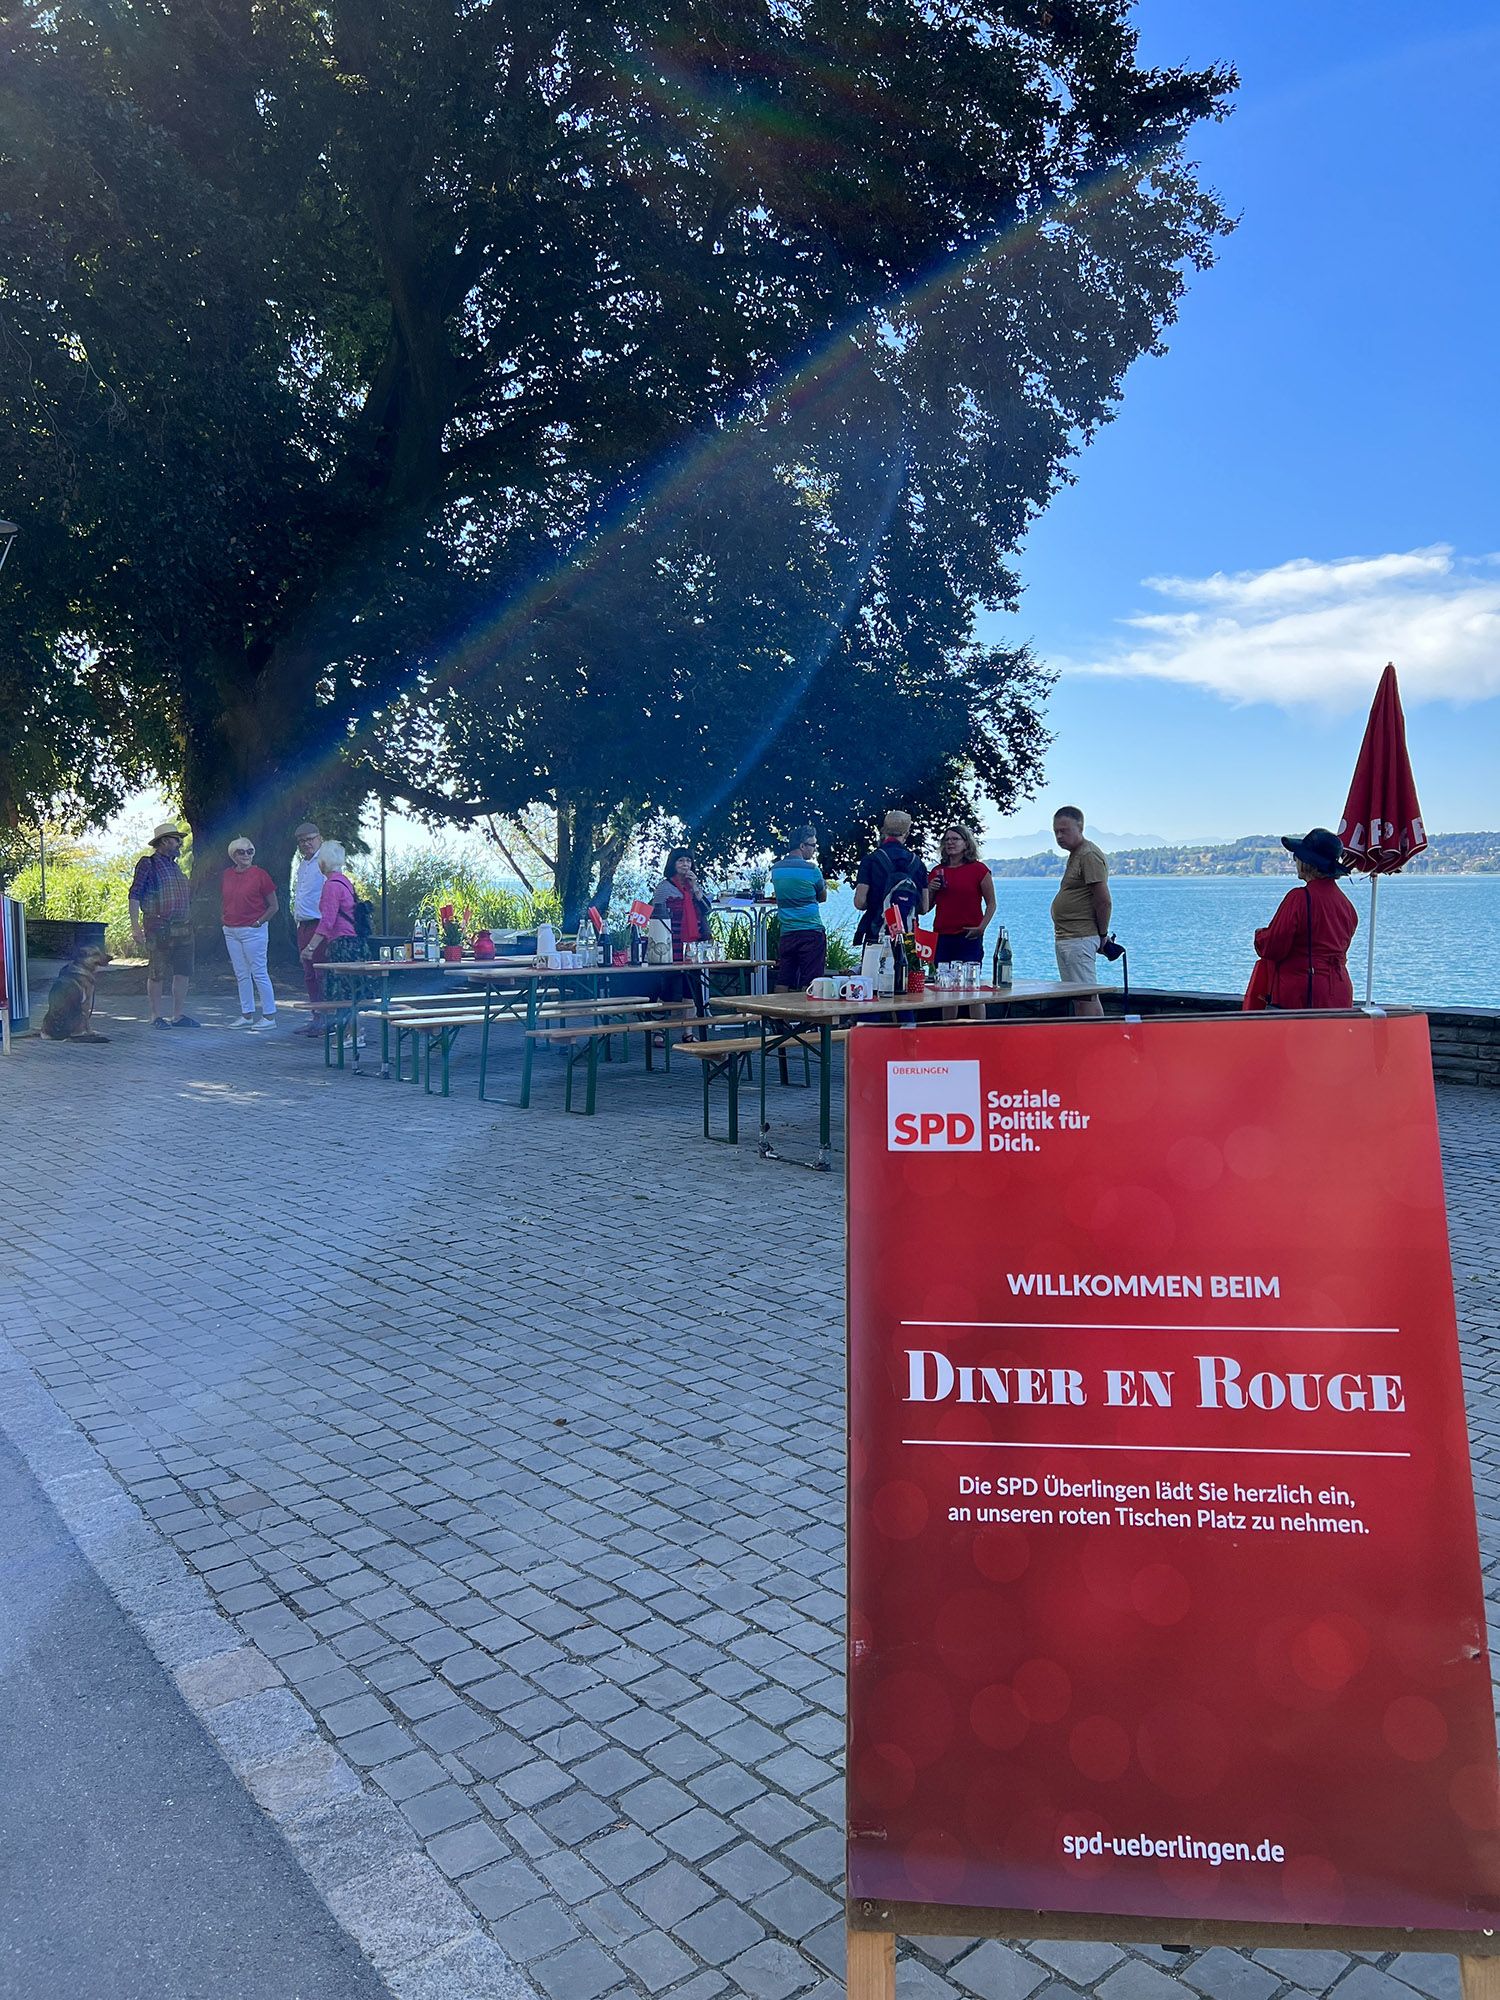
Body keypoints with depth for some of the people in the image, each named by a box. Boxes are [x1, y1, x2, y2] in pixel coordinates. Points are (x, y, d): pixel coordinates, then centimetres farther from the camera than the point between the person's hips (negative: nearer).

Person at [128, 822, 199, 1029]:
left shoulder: (175, 866, 18)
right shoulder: (148, 864, -4)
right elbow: (134, 896, -9)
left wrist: (189, 924, 20)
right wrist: (135, 927, -15)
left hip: (183, 928, 7)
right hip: (159, 928, -7)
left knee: (183, 972, 6)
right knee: (157, 974, -1)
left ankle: (177, 1015, 15)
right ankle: (157, 1016, 9)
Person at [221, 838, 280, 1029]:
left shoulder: (259, 874, -8)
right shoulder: (227, 874, 8)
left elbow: (274, 906, -5)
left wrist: (259, 922, -9)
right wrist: (227, 919, 10)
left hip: (253, 931, -6)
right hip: (230, 931, 6)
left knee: (259, 973, -5)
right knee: (241, 975, 11)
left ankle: (269, 1016, 1)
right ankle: (247, 1015, 18)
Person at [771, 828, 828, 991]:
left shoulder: (776, 869, 7)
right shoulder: (811, 869, -8)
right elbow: (823, 897, 4)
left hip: (786, 933, 5)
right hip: (811, 932, -5)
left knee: (782, 982, 7)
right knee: (809, 983, -3)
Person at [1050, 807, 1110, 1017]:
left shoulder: (1089, 856, -13)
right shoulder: (1075, 854, 20)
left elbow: (1104, 901, -18)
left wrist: (1102, 934, -8)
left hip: (1079, 940, -11)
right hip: (1064, 938, 11)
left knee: (1086, 996, -11)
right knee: (1078, 997, 12)